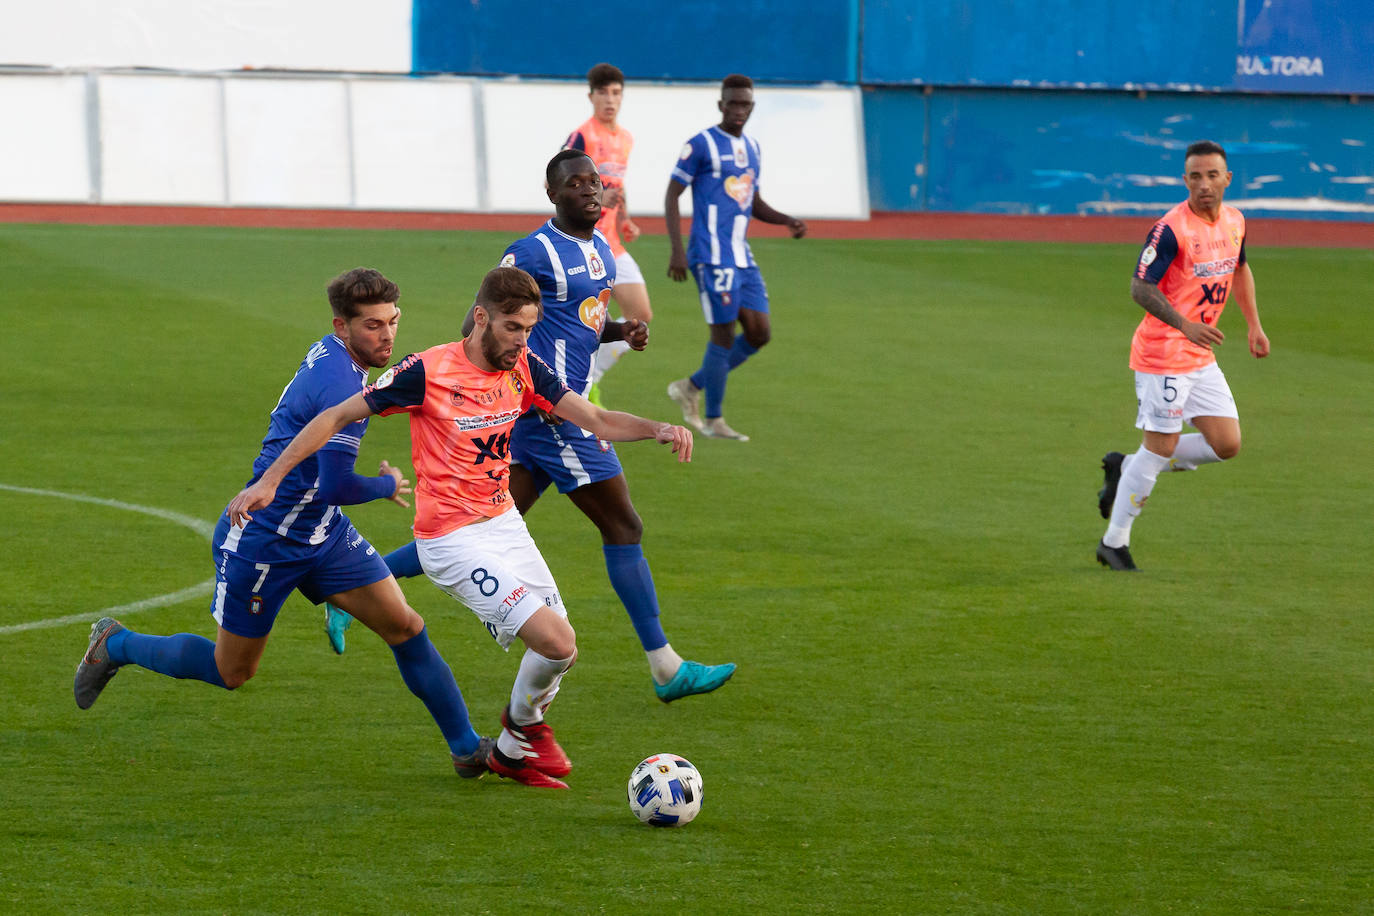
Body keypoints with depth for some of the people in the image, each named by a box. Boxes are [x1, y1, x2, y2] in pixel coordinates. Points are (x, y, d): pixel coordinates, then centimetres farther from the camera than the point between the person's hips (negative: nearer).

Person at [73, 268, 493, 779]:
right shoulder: (342, 385, -28)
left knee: (405, 627, -1)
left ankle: (467, 748, 5)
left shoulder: (329, 355, 2)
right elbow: (336, 487, -29)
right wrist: (387, 486, -11)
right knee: (232, 671, 9)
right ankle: (116, 645, 31)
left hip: (321, 532, 9)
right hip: (263, 541, -9)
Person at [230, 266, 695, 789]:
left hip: (504, 523, 7)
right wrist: (270, 480, -15)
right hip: (452, 540, -7)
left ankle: (512, 753, 33)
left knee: (560, 647, 7)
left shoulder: (524, 371, -1)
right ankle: (523, 723, 14)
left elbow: (596, 420, -2)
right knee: (556, 642, -17)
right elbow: (337, 418, -12)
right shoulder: (428, 372, -18)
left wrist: (658, 429, -22)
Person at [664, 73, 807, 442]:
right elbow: (671, 196, -6)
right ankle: (714, 421, 4)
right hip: (712, 256, -8)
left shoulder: (751, 148, 16)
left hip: (742, 257, 8)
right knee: (724, 332, -7)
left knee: (759, 333, 4)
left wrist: (787, 220, 7)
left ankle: (692, 387, 18)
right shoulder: (701, 145, -6)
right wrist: (677, 249, -15)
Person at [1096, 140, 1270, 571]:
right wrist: (1186, 325, -34)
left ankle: (1126, 469, 20)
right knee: (1161, 447, -5)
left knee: (1226, 445, 5)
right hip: (1163, 354, -8)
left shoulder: (1234, 221, 6)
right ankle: (1114, 543, 7)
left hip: (1202, 357, 8)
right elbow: (1140, 288, -22)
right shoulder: (1171, 229, -18)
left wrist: (1254, 324, 21)